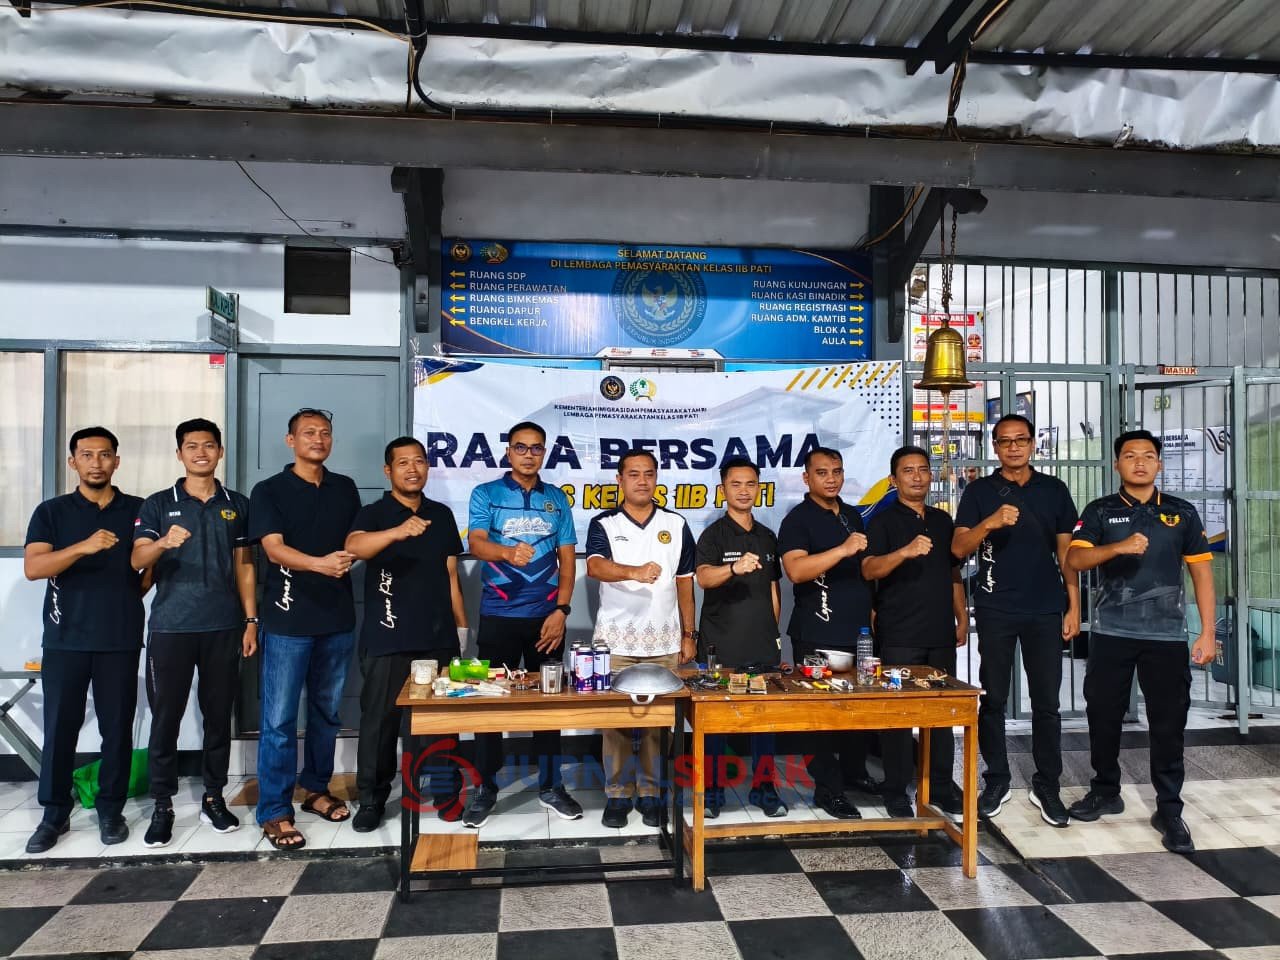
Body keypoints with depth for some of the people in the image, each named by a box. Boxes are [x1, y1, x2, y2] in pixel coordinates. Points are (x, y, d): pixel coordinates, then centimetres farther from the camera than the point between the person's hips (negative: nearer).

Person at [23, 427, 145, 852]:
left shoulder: (140, 510, 6)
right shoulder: (51, 512, 4)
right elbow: (32, 568, -10)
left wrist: (133, 591, 1)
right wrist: (82, 547, -25)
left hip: (121, 639, 0)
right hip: (65, 639, 0)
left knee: (117, 728, 6)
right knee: (59, 727, 5)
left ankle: (111, 810, 18)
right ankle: (54, 814, 20)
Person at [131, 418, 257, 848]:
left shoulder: (237, 505, 9)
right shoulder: (158, 504, 4)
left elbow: (244, 567, 10)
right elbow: (137, 560, -7)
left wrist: (251, 621, 5)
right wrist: (163, 543, -30)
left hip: (224, 626, 1)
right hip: (170, 626, -1)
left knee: (219, 715, 8)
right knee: (165, 718, 2)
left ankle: (213, 798, 20)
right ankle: (162, 807, 14)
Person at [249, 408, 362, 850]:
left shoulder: (345, 489, 10)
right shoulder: (269, 491, -2)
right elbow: (274, 548, -14)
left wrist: (347, 558, -7)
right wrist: (319, 563, -31)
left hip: (337, 617, 4)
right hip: (288, 619, -4)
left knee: (327, 712, 15)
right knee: (279, 719, 0)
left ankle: (316, 789, 30)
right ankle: (274, 812, 9)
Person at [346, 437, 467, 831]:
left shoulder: (442, 514, 12)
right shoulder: (374, 513, -2)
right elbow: (353, 547, -25)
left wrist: (461, 625, 12)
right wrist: (398, 532, -42)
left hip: (439, 636, 3)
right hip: (387, 638, -3)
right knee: (380, 719, 3)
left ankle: (446, 792, 20)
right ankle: (372, 799, 18)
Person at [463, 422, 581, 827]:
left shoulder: (556, 498, 8)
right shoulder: (486, 494, 0)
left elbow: (567, 557, 6)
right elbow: (476, 544, -16)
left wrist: (561, 610, -5)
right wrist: (508, 552, -38)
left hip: (546, 615, 2)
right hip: (498, 615, -2)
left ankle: (551, 786, 22)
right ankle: (485, 788, 19)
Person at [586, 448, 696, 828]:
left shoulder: (675, 525, 7)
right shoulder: (603, 524, 0)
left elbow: (685, 583, 10)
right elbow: (595, 566, -20)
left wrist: (689, 635, 8)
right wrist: (635, 572, -38)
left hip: (664, 641, 2)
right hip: (616, 640, -1)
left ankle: (651, 794, 20)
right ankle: (617, 795, 17)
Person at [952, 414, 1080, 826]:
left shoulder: (1054, 490, 7)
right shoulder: (979, 491, 2)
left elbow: (1066, 551, 9)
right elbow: (959, 548, -6)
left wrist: (1073, 607, 3)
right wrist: (991, 522, -24)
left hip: (1045, 610, 1)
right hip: (995, 610, -1)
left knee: (1046, 702, 5)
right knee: (993, 700, 6)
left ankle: (1047, 786, 17)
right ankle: (996, 781, 18)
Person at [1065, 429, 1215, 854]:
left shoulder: (1182, 513, 6)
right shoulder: (1100, 512, 3)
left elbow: (1201, 573, 6)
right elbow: (1074, 560, -9)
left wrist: (1207, 633, 0)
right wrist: (1119, 547, -26)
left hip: (1167, 635, 0)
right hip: (1111, 633, 0)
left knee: (1168, 723, 3)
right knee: (1103, 715, 9)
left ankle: (1169, 809, 16)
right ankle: (1105, 792, 27)